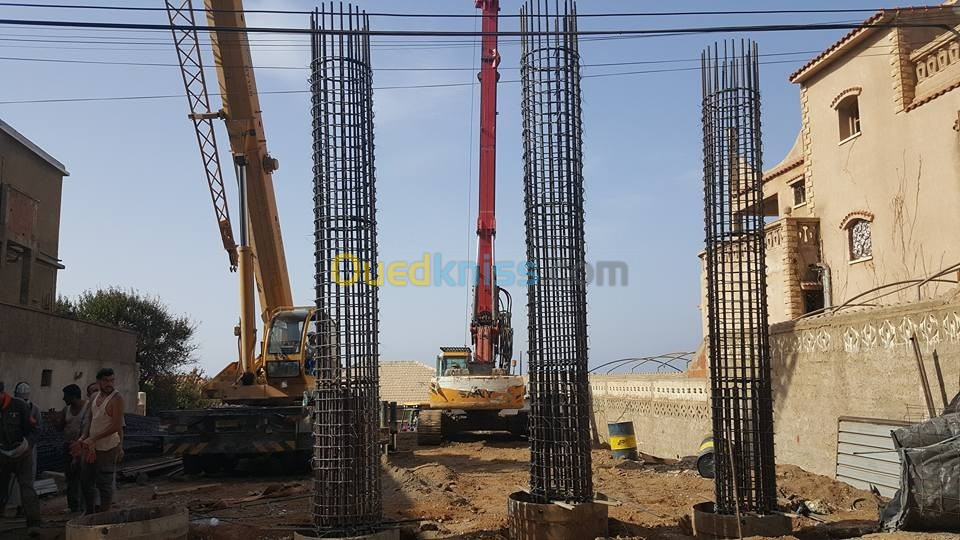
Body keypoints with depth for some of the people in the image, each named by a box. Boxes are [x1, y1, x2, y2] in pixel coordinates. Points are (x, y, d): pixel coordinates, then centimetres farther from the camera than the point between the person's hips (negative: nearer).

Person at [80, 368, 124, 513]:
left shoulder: (117, 398, -15)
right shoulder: (94, 397, 9)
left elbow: (117, 426, -19)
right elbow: (89, 420, 18)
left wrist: (93, 438, -18)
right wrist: (83, 437, 0)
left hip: (107, 448, -8)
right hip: (92, 447, 8)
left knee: (105, 484, -1)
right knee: (87, 481, 16)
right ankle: (89, 512, 30)